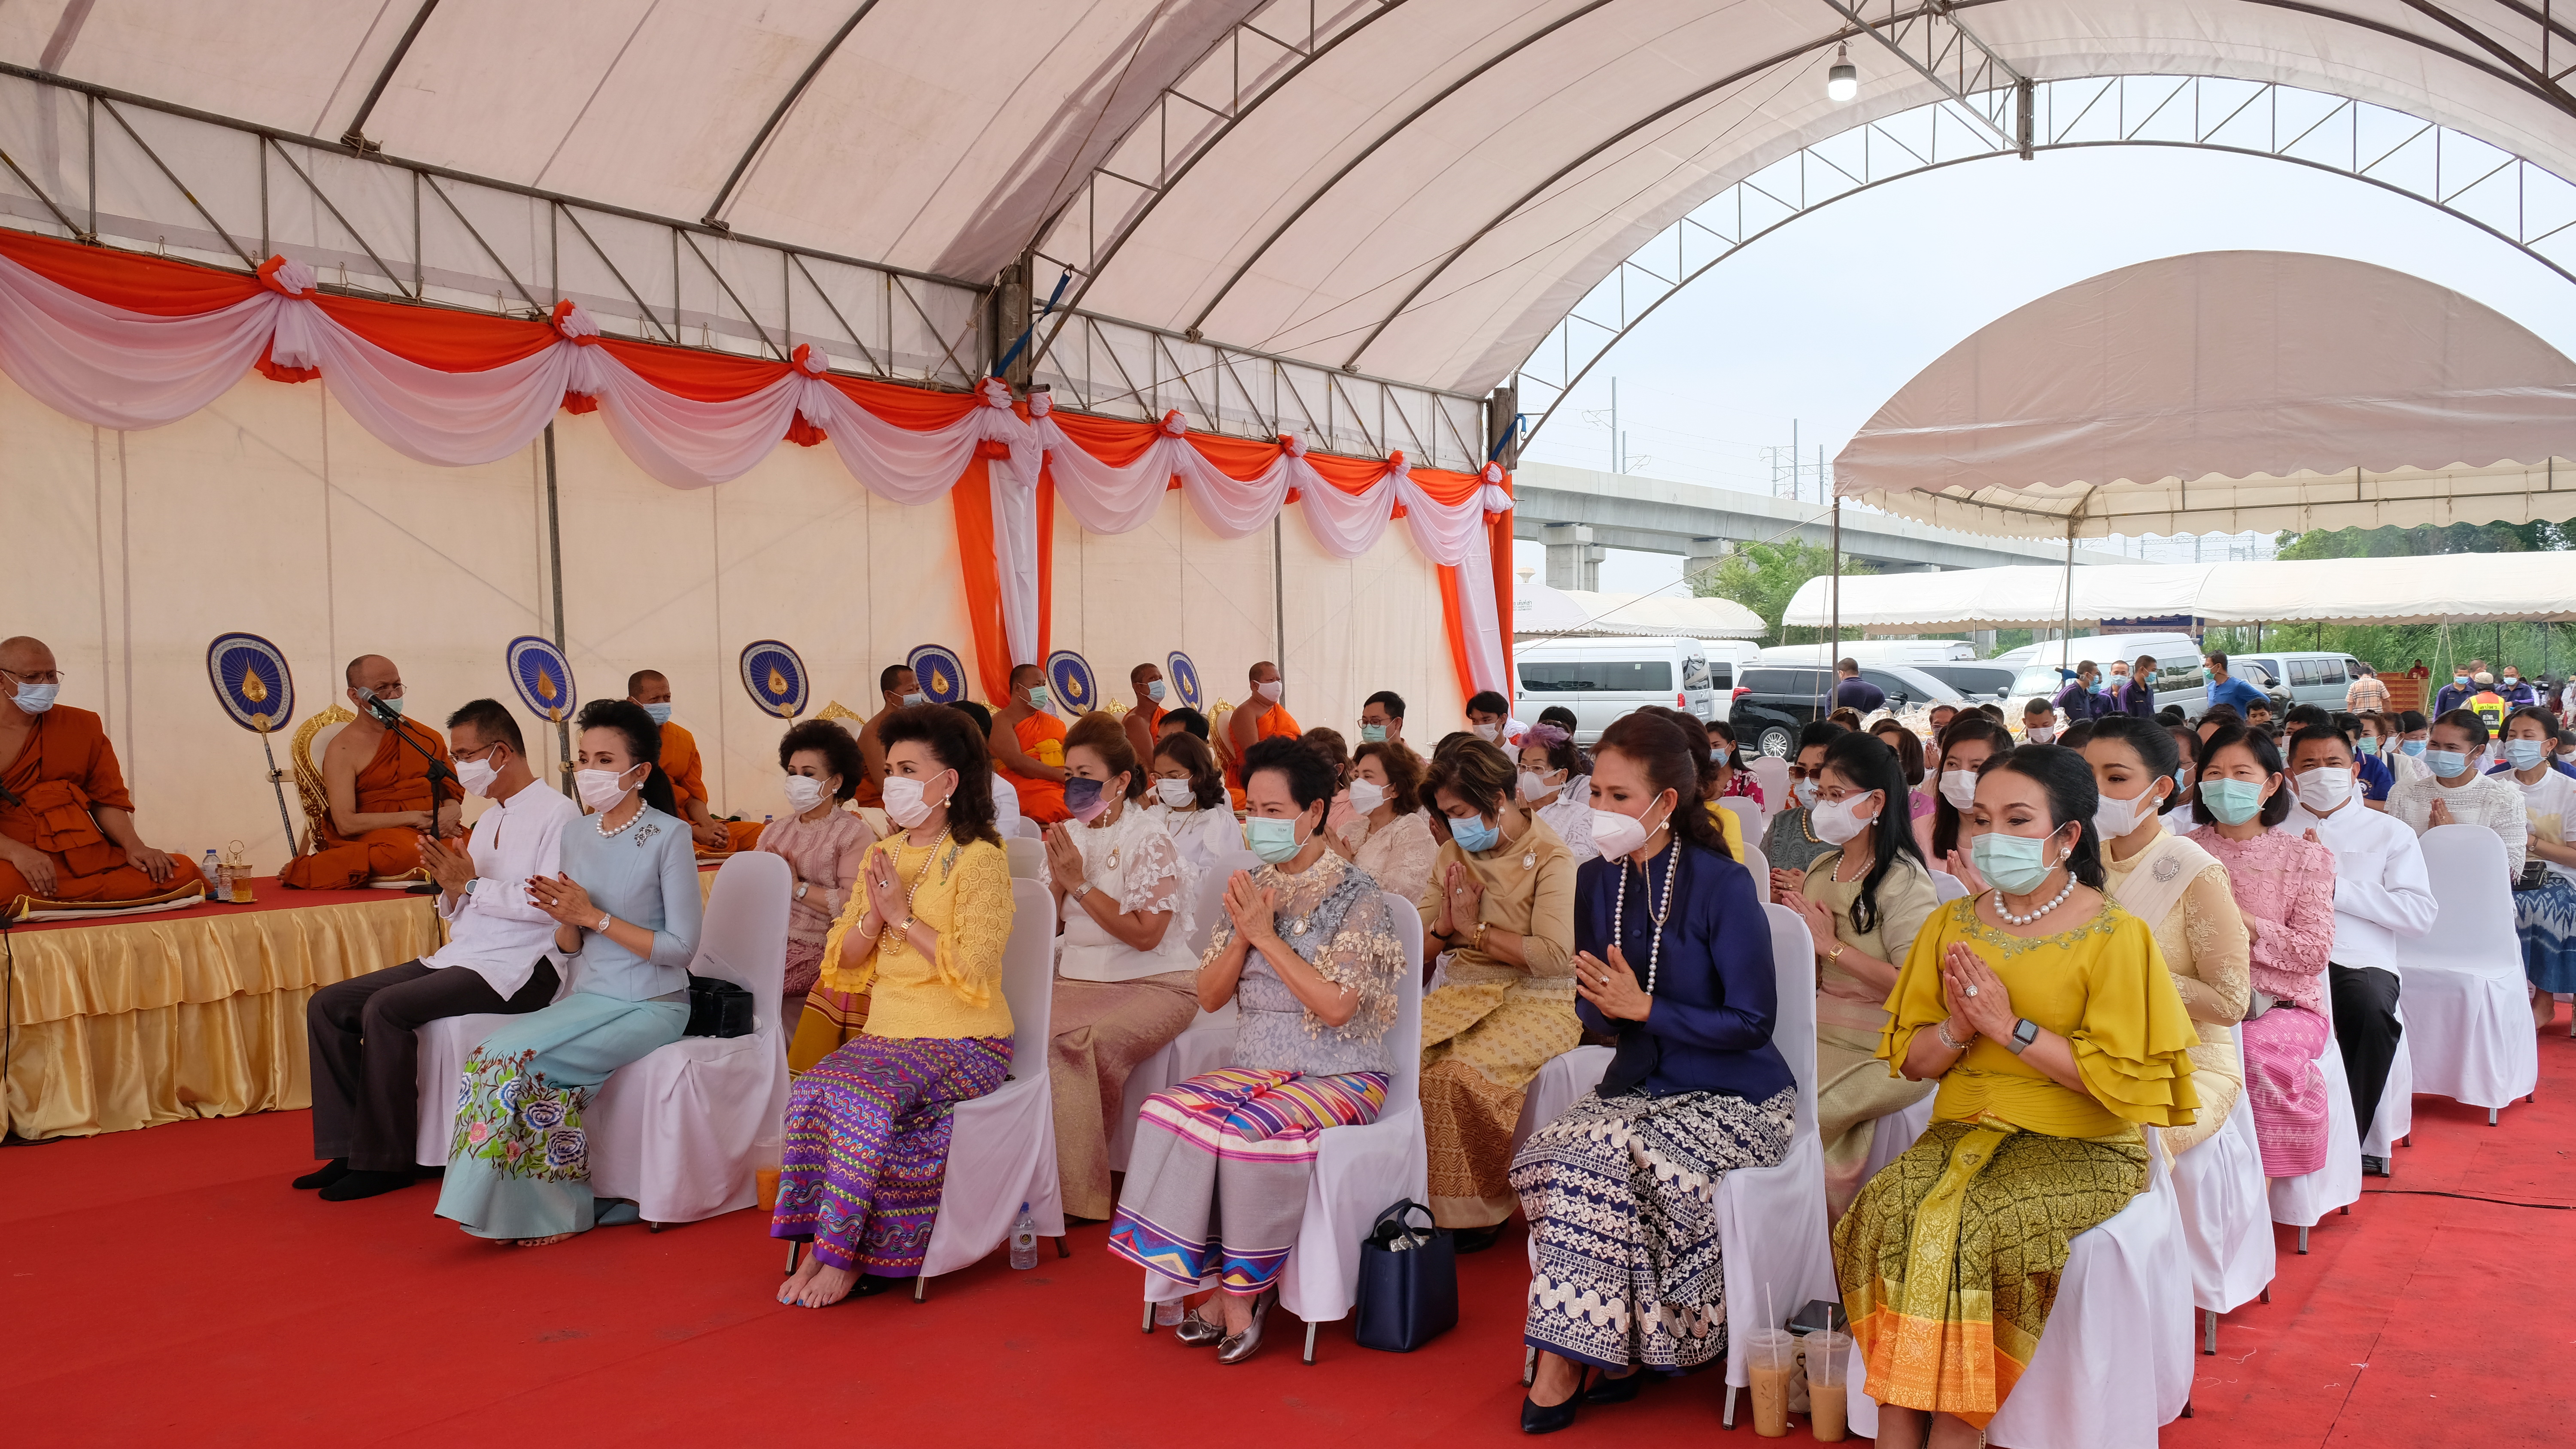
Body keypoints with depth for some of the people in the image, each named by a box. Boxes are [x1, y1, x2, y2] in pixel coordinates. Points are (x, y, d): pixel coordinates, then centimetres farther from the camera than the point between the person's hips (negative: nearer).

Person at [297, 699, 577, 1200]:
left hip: (517, 970, -9)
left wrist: (472, 884, -15)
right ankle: (346, 1150, -1)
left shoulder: (556, 812, -7)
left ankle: (384, 1161, -15)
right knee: (328, 1005, -1)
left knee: (386, 1008, -26)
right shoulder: (487, 820, 21)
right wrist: (449, 885, 0)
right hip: (461, 960, 9)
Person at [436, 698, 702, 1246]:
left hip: (649, 1007, -6)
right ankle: (545, 1206, -7)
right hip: (587, 997, 6)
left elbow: (681, 947, -13)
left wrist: (594, 916, -14)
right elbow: (569, 952, 14)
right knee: (501, 1053, -21)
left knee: (515, 1056, -22)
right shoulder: (576, 835, 10)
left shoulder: (669, 837, -9)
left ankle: (561, 1206, -5)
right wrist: (565, 919, -9)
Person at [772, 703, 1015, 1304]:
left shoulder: (981, 860, -6)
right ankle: (821, 1245, -16)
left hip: (964, 1040, -6)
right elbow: (843, 962, 13)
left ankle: (840, 1252, -15)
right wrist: (873, 917, -6)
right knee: (811, 1091, -23)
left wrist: (903, 916, -14)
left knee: (865, 1101, -30)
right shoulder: (883, 856, 15)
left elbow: (973, 968, -18)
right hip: (888, 1030, 6)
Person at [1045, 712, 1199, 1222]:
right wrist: (1057, 877, -6)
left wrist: (1081, 883, -16)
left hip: (1154, 984, -6)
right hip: (1079, 979, 6)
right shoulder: (1069, 836, 12)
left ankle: (1078, 1194, -18)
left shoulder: (1150, 841, -8)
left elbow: (1145, 934, -16)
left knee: (1072, 1041, -32)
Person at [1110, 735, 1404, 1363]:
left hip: (1337, 1076, -5)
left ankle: (1243, 1291, -10)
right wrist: (1241, 934, -6)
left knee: (1246, 1131, -33)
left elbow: (1336, 1006, -18)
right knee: (1165, 1113, -24)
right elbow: (1209, 997, 11)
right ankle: (1231, 1287, -14)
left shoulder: (1357, 895, -7)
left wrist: (1267, 936, -14)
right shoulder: (1253, 887, 11)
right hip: (1256, 1068, 5)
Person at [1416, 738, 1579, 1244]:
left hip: (1539, 1003, -6)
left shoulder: (1552, 860, -6)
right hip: (1467, 995, 6)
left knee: (1459, 1070, -31)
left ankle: (1479, 1210, -12)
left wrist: (1476, 930, -10)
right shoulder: (1454, 855, 14)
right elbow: (1417, 950, 16)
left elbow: (1556, 956, -20)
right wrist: (1444, 929, -7)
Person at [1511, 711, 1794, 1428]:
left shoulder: (1723, 885, -15)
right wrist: (1605, 1004, -15)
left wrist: (1644, 1007, -20)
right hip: (1641, 1084, 6)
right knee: (1549, 1154, -23)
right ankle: (1603, 1349, -10)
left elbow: (1754, 1021, -15)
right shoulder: (1596, 881, 3)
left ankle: (1565, 1362, -13)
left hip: (1733, 1097, -5)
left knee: (1608, 1156, -29)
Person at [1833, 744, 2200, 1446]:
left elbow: (2122, 1079, -13)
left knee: (1974, 1223, -31)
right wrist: (1959, 1028, -9)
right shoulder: (1952, 925, 10)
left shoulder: (2117, 936, -6)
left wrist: (2010, 1026, -16)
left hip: (2079, 1146, -4)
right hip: (1965, 1128, 4)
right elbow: (1911, 1058, 12)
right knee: (1888, 1207, -24)